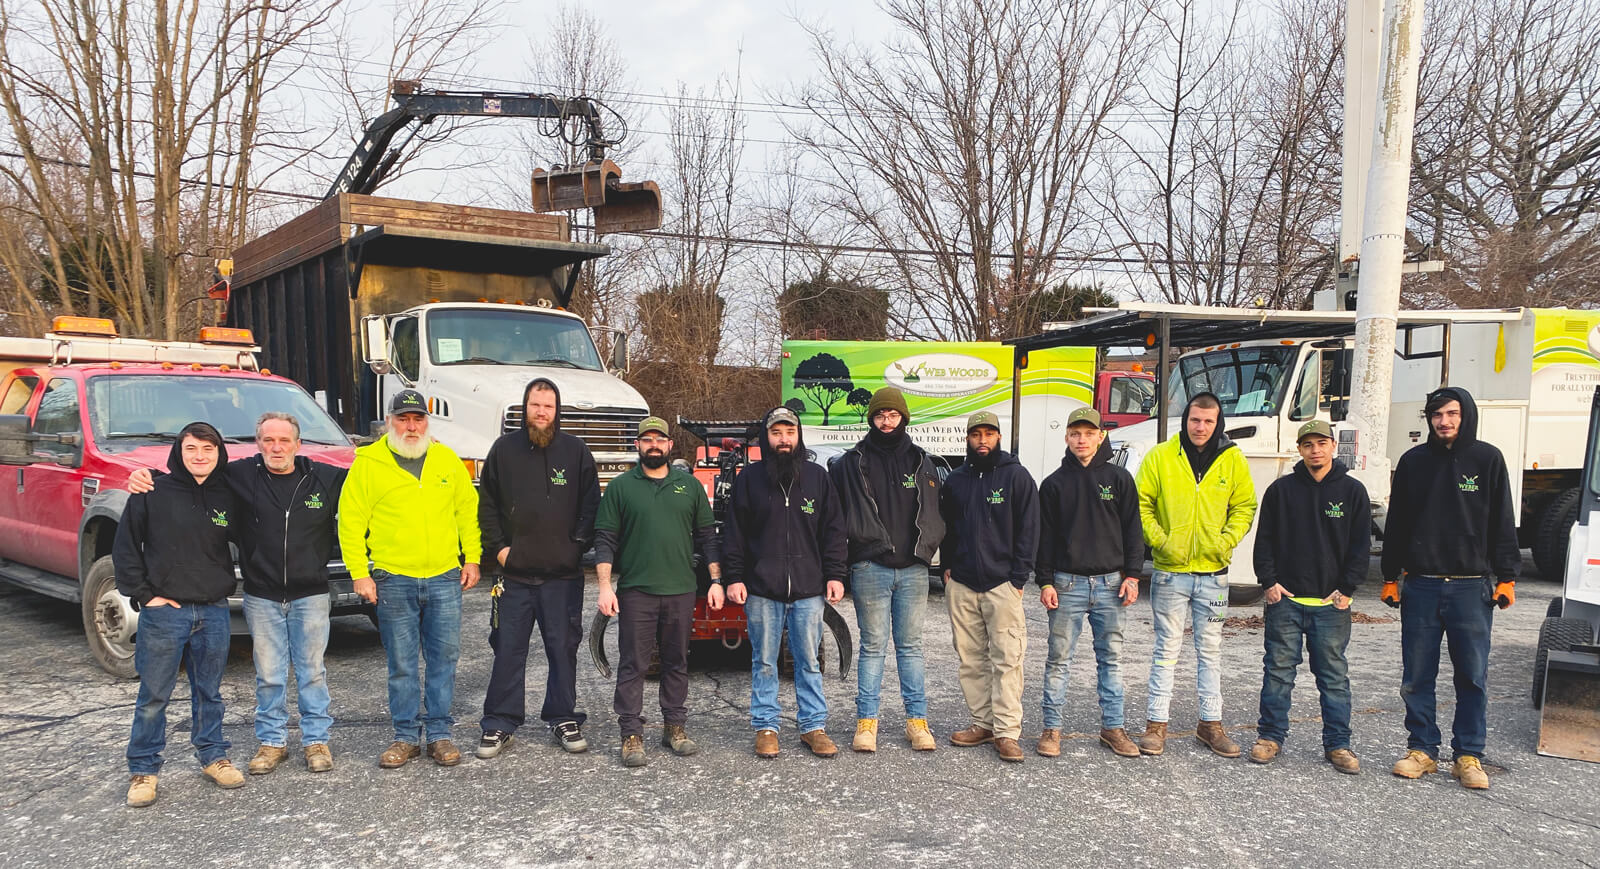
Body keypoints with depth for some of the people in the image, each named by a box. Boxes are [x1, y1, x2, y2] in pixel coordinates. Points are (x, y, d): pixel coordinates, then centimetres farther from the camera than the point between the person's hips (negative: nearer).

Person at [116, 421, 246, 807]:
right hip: (163, 612, -3)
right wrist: (145, 594, -6)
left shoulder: (227, 498, 5)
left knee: (209, 692, 13)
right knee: (153, 696, 3)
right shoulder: (153, 493, -4)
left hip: (214, 612, 3)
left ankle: (212, 755, 26)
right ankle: (143, 770, 15)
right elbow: (125, 547, -1)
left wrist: (225, 587, 6)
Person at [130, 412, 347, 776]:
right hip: (262, 597, 1)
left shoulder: (325, 477, -2)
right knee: (268, 675, 9)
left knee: (312, 671, 9)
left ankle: (316, 740, 21)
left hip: (310, 595, 0)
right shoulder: (241, 475, -3)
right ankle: (271, 742, 24)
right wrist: (147, 476, -12)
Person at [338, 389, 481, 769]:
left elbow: (468, 510, 13)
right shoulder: (367, 463, 0)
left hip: (445, 579, 2)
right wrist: (359, 573, -5)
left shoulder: (448, 460, 8)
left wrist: (472, 558, 7)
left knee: (444, 657, 6)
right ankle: (406, 736, 17)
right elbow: (351, 522, 0)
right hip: (393, 580, -2)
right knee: (401, 663, 5)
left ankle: (439, 733, 17)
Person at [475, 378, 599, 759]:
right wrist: (498, 546, 1)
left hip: (563, 574, 0)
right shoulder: (505, 449, 5)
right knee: (508, 650, 5)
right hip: (514, 572, 1)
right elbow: (487, 504, 10)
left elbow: (591, 506, 4)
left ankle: (564, 719, 20)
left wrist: (578, 545, -4)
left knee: (563, 649, 7)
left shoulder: (576, 451, 3)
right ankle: (500, 724, 16)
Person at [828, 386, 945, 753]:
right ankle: (866, 721, 11)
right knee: (873, 647, 3)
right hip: (870, 568, -2)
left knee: (910, 646, 8)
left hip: (913, 570, 2)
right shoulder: (852, 462, 3)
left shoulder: (921, 461, 10)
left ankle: (917, 719, 14)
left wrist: (926, 548, 4)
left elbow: (934, 513, 15)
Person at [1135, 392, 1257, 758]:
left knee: (1210, 650, 10)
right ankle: (1156, 723, 10)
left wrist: (1227, 541, -5)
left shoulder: (1233, 460, 3)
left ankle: (1210, 723, 21)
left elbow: (1245, 506, 10)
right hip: (1170, 571, -2)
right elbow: (1141, 503, 1)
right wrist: (1158, 539, -9)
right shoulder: (1160, 457, -2)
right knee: (1167, 649, 3)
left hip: (1213, 572, 2)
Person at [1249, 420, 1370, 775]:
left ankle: (1337, 743, 15)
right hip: (1285, 599, 0)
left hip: (1331, 603, 0)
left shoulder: (1352, 491, 4)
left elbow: (1361, 546, 4)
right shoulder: (1281, 489, 5)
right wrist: (1269, 582, -2)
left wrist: (1346, 589, -3)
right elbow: (1264, 540, 7)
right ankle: (1271, 735, 16)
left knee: (1334, 676, 6)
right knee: (1278, 670, 5)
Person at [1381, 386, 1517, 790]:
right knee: (1417, 677, 5)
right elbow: (1396, 524, 10)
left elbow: (1502, 523, 3)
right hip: (1420, 586, 2)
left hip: (1472, 586, -2)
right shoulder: (1413, 461, 7)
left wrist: (1506, 577, -2)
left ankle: (1469, 755, 12)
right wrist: (1390, 577, 8)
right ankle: (1422, 749, 16)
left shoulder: (1487, 459, 3)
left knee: (1473, 677, 3)